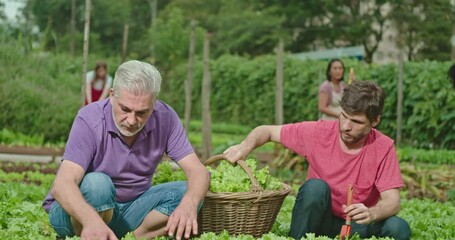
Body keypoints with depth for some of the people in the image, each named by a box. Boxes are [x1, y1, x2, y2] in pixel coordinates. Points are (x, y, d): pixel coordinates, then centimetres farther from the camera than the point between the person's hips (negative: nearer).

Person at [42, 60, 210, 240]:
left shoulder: (165, 118, -12)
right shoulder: (89, 119, -23)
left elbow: (197, 170, -16)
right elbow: (62, 184, -35)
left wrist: (189, 204, -41)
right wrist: (92, 220, -57)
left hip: (130, 209, 4)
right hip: (77, 210, -3)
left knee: (185, 194, -18)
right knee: (97, 184, -35)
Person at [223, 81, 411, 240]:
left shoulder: (384, 148, -13)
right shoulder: (319, 132, -12)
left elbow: (392, 201, -17)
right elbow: (267, 131, -2)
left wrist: (372, 213, -41)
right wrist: (246, 146, -25)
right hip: (318, 222, 0)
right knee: (316, 186, -32)